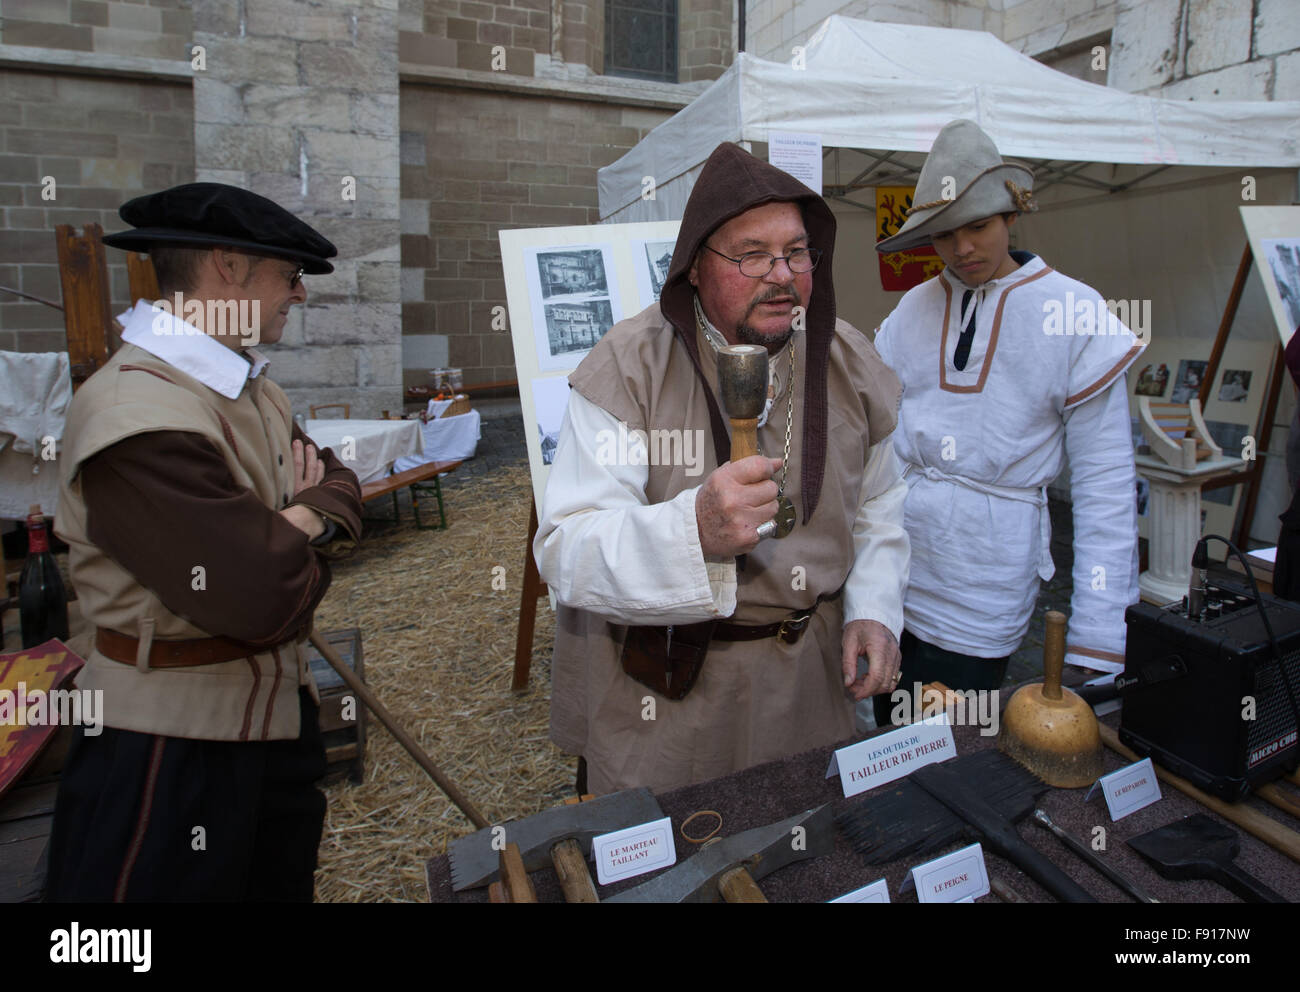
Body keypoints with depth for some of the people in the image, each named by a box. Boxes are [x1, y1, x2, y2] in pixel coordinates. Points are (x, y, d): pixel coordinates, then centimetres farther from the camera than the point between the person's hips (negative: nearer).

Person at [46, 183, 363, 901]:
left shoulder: (250, 387, 6)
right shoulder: (139, 421, -27)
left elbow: (340, 485, 10)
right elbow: (267, 600, -31)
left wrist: (304, 518, -13)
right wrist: (302, 533, -9)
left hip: (277, 706, 9)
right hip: (173, 742, -9)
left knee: (284, 882, 23)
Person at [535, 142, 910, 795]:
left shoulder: (848, 361, -1)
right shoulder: (628, 367, -17)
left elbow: (876, 506, 12)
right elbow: (566, 553, -24)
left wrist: (873, 610, -4)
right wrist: (694, 529, -41)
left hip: (807, 685, 5)